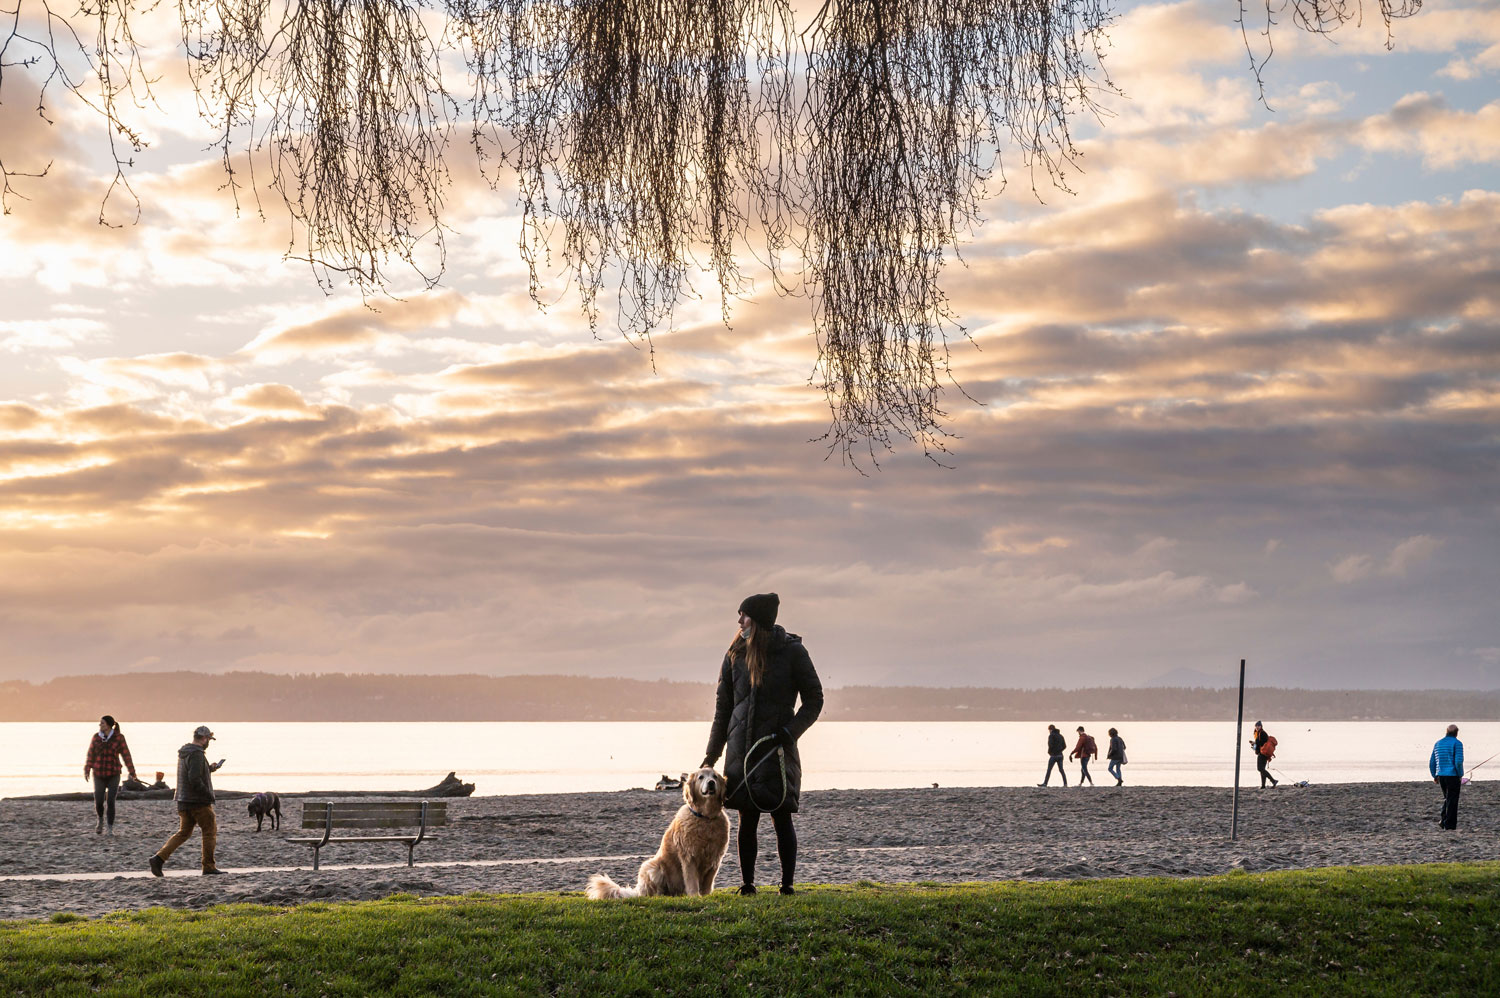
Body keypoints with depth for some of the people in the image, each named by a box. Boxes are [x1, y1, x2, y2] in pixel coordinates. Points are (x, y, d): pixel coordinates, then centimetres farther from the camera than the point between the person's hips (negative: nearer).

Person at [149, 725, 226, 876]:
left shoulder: (183, 753, 13)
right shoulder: (197, 754, -17)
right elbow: (195, 780, -26)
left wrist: (209, 769, 19)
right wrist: (209, 795, -17)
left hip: (183, 801, 8)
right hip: (199, 801, -8)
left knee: (183, 833, 12)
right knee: (210, 831, 4)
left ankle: (159, 858, -3)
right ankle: (208, 867, 6)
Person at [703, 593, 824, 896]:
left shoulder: (792, 652, -2)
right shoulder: (735, 653, 10)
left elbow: (814, 699, 2)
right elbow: (723, 706, 14)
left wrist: (790, 732, -13)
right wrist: (711, 756, 12)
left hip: (777, 748, -3)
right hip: (742, 747, 3)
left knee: (781, 818, -4)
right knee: (747, 821, 4)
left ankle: (787, 884, 1)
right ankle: (747, 884, 9)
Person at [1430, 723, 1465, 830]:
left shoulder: (1438, 743, 12)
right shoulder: (1457, 743, -8)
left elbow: (1432, 763, 14)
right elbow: (1458, 761, -18)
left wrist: (1435, 776, 21)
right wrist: (1460, 775, -7)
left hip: (1441, 776, 5)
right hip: (1453, 776, -5)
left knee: (1447, 799, 21)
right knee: (1452, 800, 2)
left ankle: (1442, 820, 9)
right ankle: (1450, 825, 2)